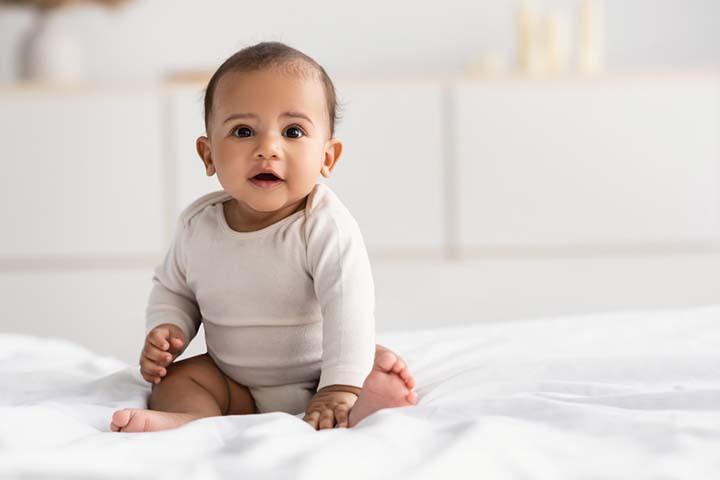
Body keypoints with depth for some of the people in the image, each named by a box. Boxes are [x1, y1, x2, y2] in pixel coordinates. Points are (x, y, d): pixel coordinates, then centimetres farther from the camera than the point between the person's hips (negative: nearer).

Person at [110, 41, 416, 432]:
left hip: (314, 381, -4)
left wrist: (339, 390, -42)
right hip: (238, 388, 5)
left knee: (383, 367, -28)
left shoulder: (325, 225, -21)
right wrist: (166, 330, -8)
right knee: (177, 378, -14)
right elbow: (173, 290, 14)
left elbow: (348, 311, -31)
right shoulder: (198, 225, -5)